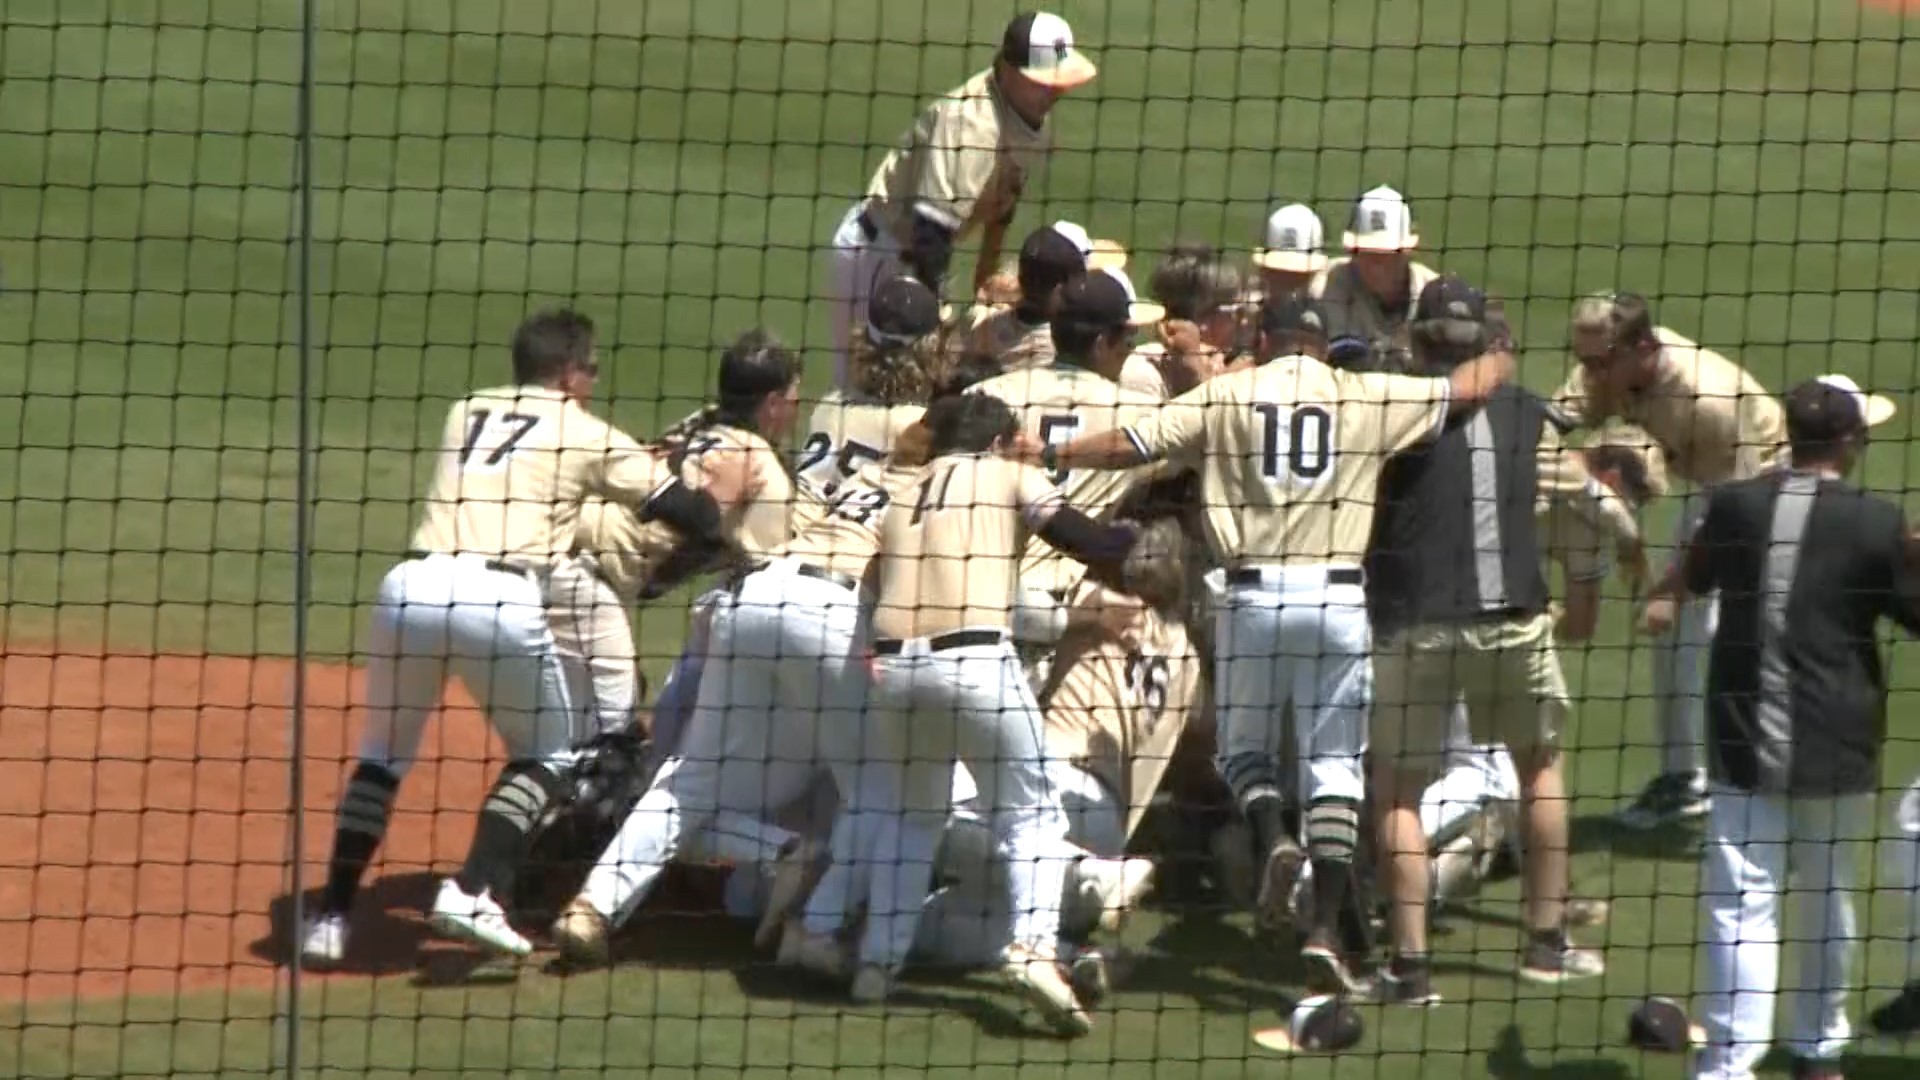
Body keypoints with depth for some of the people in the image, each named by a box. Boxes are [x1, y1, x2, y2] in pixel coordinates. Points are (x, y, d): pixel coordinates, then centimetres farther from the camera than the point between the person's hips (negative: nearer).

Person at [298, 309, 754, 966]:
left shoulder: (466, 412, 27)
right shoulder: (586, 435, 14)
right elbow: (687, 516, 13)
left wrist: (644, 461, 45)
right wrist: (720, 494, 36)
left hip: (411, 584, 4)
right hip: (499, 597, -4)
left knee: (383, 753, 22)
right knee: (546, 753, 17)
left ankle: (331, 918, 11)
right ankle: (473, 892, -3)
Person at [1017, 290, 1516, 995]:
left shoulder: (1226, 396, 3)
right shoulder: (1365, 398, 5)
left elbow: (1131, 446, 1)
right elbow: (1470, 387, 11)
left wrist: (1050, 457, 16)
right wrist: (1498, 362, 34)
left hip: (1254, 597, 0)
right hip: (1338, 597, 0)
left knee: (1244, 742, 18)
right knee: (1334, 762, 4)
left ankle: (1272, 838, -13)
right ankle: (1326, 930, -5)